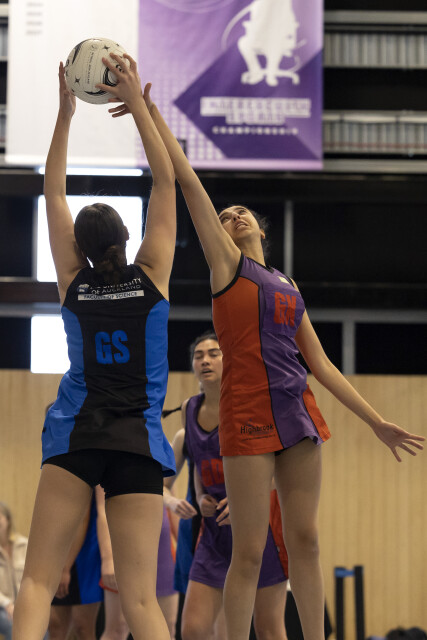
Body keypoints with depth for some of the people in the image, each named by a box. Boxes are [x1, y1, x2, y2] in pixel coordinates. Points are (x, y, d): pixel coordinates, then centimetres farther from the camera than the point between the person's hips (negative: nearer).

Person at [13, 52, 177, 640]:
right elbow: (165, 181, 7)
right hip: (139, 440, 0)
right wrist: (136, 102, 8)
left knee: (38, 580, -3)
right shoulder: (152, 276, 3)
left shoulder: (73, 282, 5)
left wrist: (65, 111, 15)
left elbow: (54, 193, 13)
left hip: (76, 435, 0)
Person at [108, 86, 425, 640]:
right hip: (249, 413, -6)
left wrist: (376, 421, 15)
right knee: (250, 550, -6)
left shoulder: (288, 287, 20)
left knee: (305, 539, 6)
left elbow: (320, 364, 19)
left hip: (298, 411, 6)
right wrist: (152, 115, -8)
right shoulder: (227, 264, 6)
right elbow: (187, 181, -2)